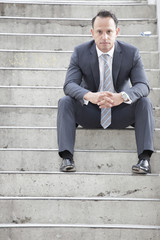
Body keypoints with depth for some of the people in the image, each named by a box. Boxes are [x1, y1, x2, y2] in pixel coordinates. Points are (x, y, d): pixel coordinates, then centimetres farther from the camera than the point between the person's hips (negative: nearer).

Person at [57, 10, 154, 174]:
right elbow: (69, 85, -19)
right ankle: (67, 158, -32)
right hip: (90, 113, 0)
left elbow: (143, 86, -18)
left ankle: (144, 158, -31)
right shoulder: (80, 52, -9)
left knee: (144, 103, -26)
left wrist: (121, 97, -41)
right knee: (65, 102, -25)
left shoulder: (131, 53, -10)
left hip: (119, 113, 0)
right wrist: (90, 96, -42)